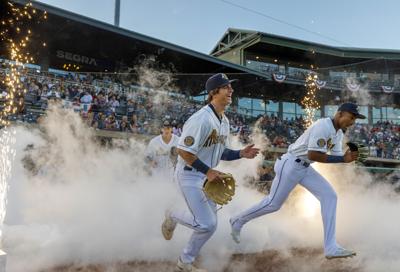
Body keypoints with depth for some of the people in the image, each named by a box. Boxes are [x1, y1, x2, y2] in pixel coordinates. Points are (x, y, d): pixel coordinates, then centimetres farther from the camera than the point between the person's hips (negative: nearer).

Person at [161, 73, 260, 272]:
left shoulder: (224, 121, 6)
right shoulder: (202, 119, -23)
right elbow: (183, 151, -24)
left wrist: (240, 154, -2)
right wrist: (208, 171, -23)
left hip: (208, 177, 9)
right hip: (190, 176, -9)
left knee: (207, 221, 15)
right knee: (208, 224, -10)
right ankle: (173, 217, 14)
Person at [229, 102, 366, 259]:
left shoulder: (339, 132, 8)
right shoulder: (323, 126, -22)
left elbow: (335, 157, 7)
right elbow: (312, 155, -28)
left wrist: (347, 158, -14)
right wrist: (342, 159, -23)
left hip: (305, 168, 9)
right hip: (291, 165, -9)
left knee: (329, 196, -4)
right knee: (273, 203, 2)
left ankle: (331, 248, -3)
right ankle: (238, 221, 24)